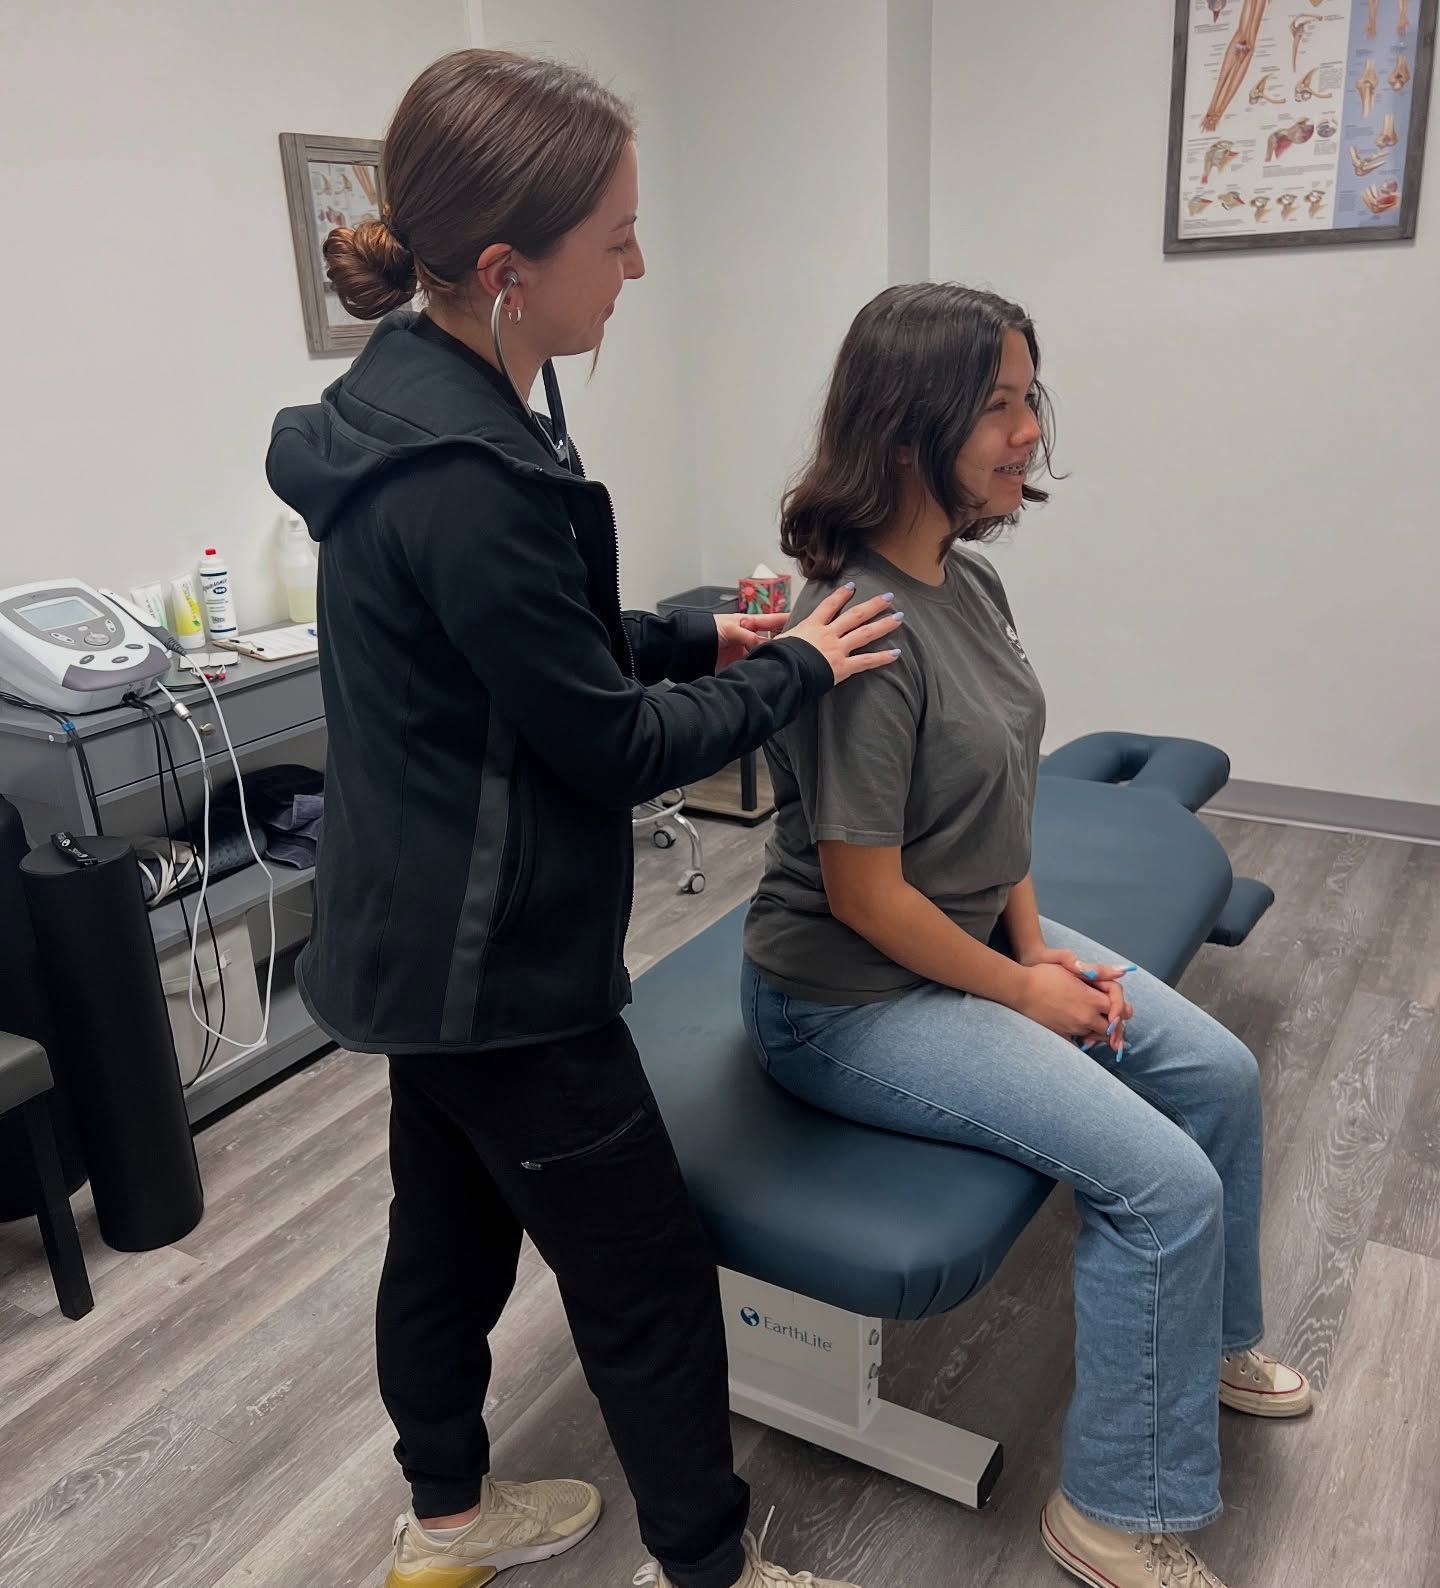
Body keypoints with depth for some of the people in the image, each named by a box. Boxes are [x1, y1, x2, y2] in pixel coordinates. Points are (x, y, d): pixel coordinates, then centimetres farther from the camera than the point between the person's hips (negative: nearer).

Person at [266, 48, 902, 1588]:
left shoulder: (420, 398, 2)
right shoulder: (464, 481, -29)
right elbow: (615, 747, -21)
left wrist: (690, 635, 4)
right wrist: (795, 669, -7)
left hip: (424, 937, 10)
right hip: (495, 960, -10)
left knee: (450, 1225, 24)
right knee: (648, 1274, 9)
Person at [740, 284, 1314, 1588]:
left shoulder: (969, 579, -1)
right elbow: (864, 892, -24)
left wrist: (1037, 941, -2)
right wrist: (1022, 990, -12)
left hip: (980, 935, 9)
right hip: (852, 998, -9)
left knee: (1219, 1074, 11)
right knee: (1165, 1182, -13)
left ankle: (1212, 1338, 38)